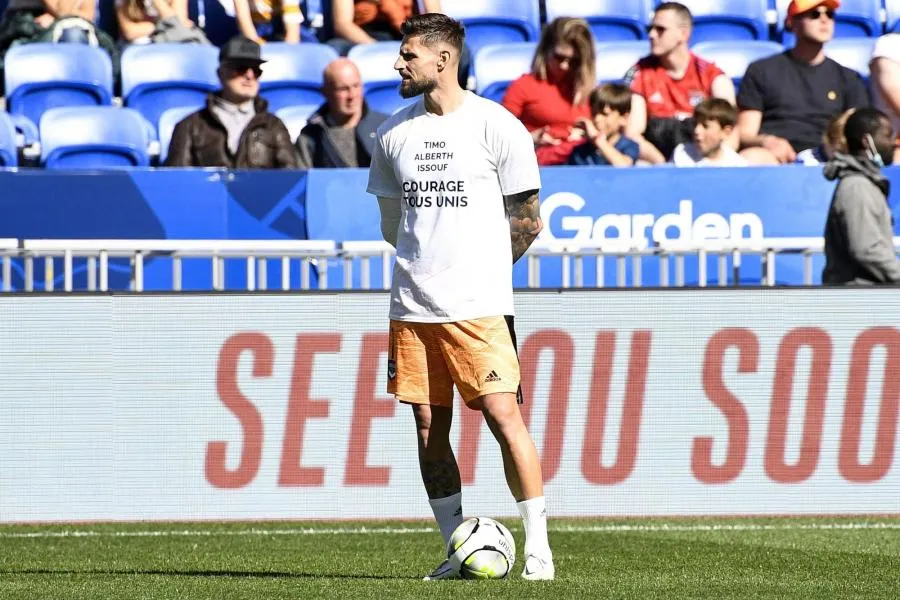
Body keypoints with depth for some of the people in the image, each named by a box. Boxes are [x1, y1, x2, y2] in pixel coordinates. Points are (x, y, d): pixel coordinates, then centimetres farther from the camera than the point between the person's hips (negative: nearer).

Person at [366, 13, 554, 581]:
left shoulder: (496, 126, -4)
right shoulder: (395, 132, 10)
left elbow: (527, 222, 3)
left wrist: (481, 268, 9)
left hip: (478, 305, -5)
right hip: (413, 306, 5)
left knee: (504, 415, -11)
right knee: (430, 428, 4)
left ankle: (539, 548, -6)